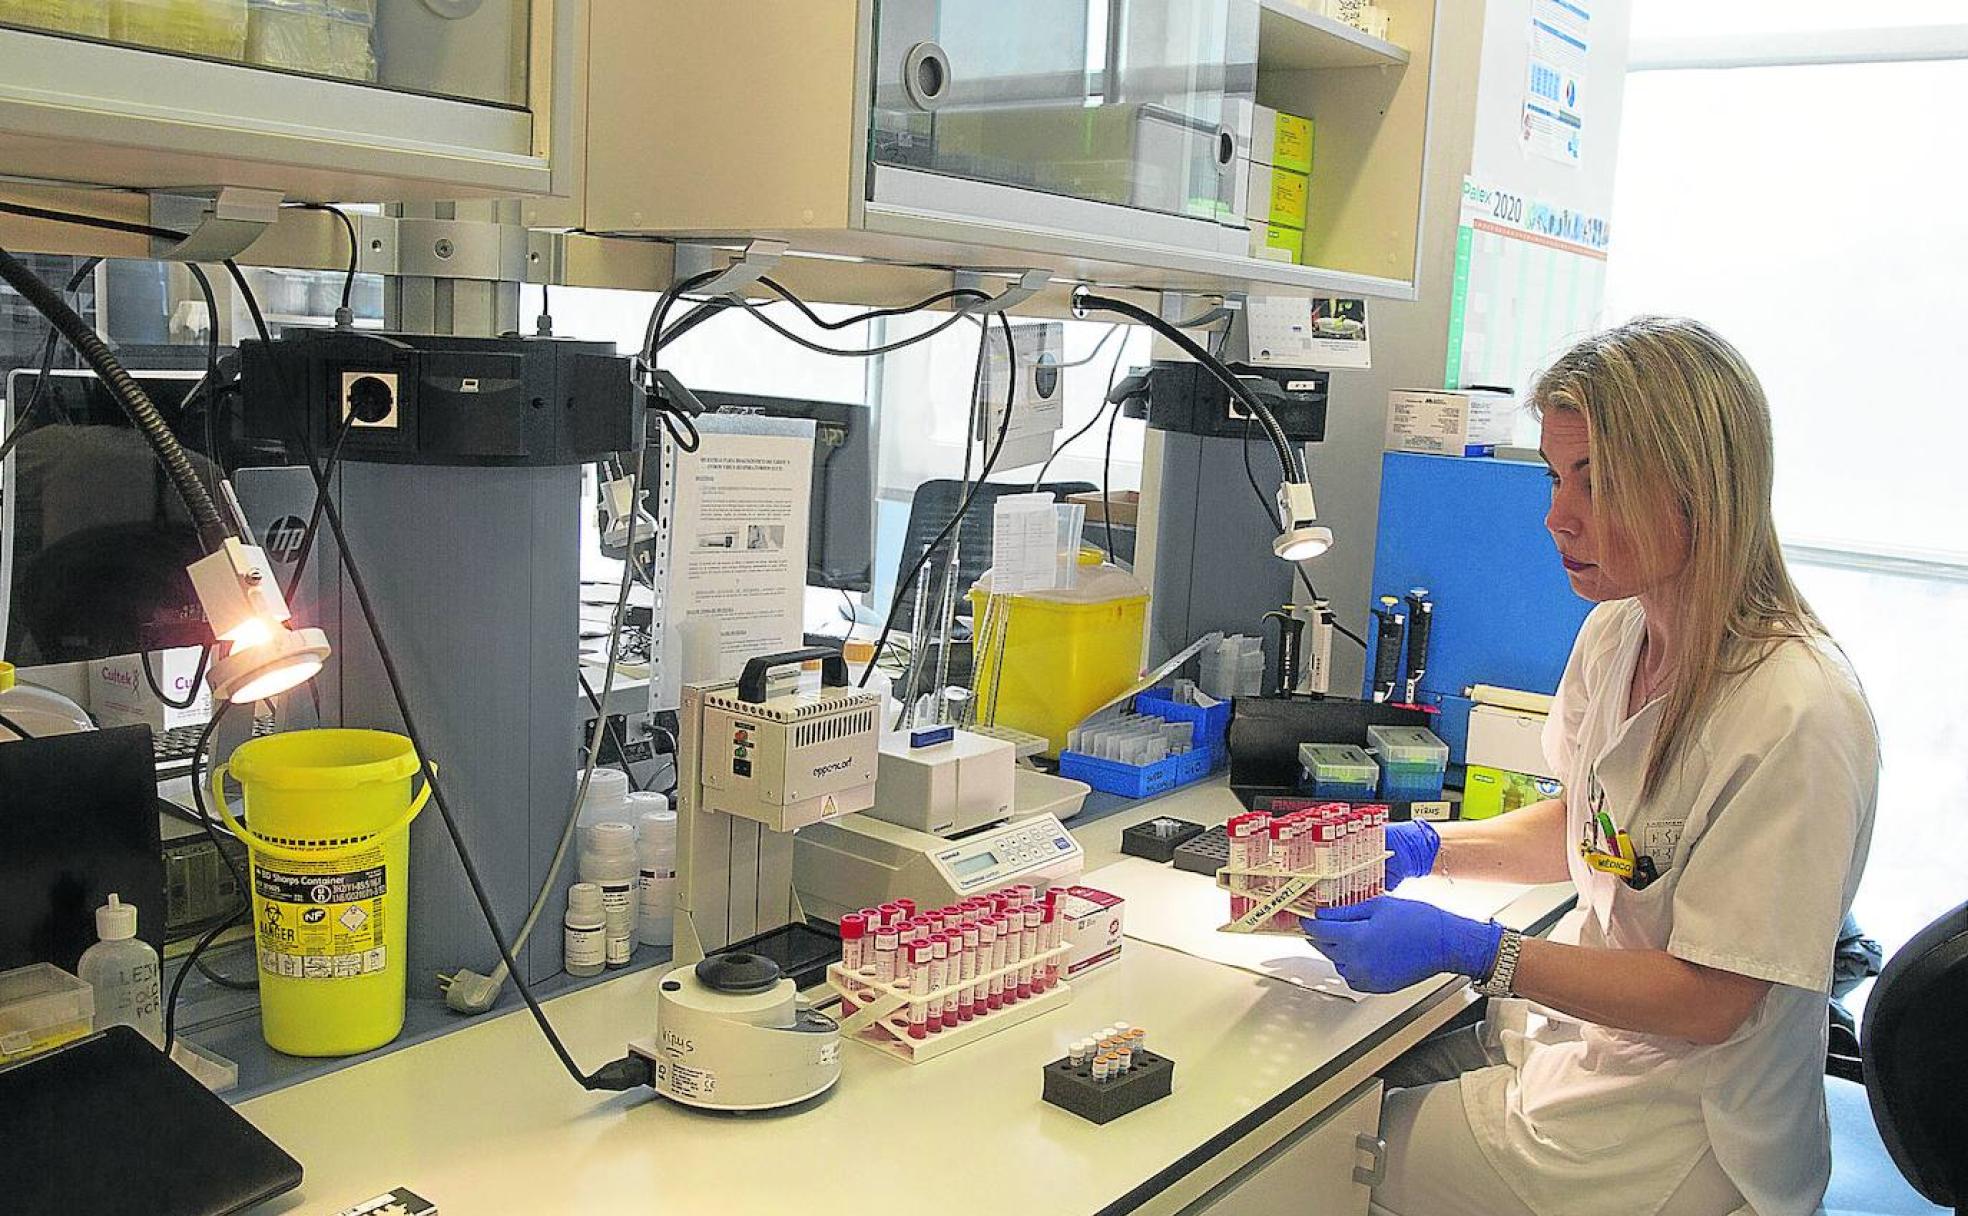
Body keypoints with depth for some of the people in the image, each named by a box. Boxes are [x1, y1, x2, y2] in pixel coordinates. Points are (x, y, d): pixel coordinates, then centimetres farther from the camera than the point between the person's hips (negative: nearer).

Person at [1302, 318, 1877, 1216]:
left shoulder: (1795, 713, -27)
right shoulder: (1614, 631, -1)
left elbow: (1706, 999, -22)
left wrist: (1469, 951, -26)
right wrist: (1425, 848, -1)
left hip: (1671, 1136, -7)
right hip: (1571, 1034, 7)